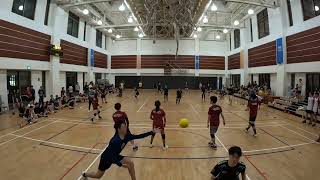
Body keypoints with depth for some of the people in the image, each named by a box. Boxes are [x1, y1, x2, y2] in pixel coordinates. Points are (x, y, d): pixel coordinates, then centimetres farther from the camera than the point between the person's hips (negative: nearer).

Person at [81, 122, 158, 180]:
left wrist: (151, 132, -19)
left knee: (130, 163, -9)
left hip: (115, 156, 6)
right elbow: (110, 155, -35)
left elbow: (138, 136, -15)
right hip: (106, 158, -6)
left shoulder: (127, 136, -18)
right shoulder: (115, 141, -38)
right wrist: (121, 164, -39)